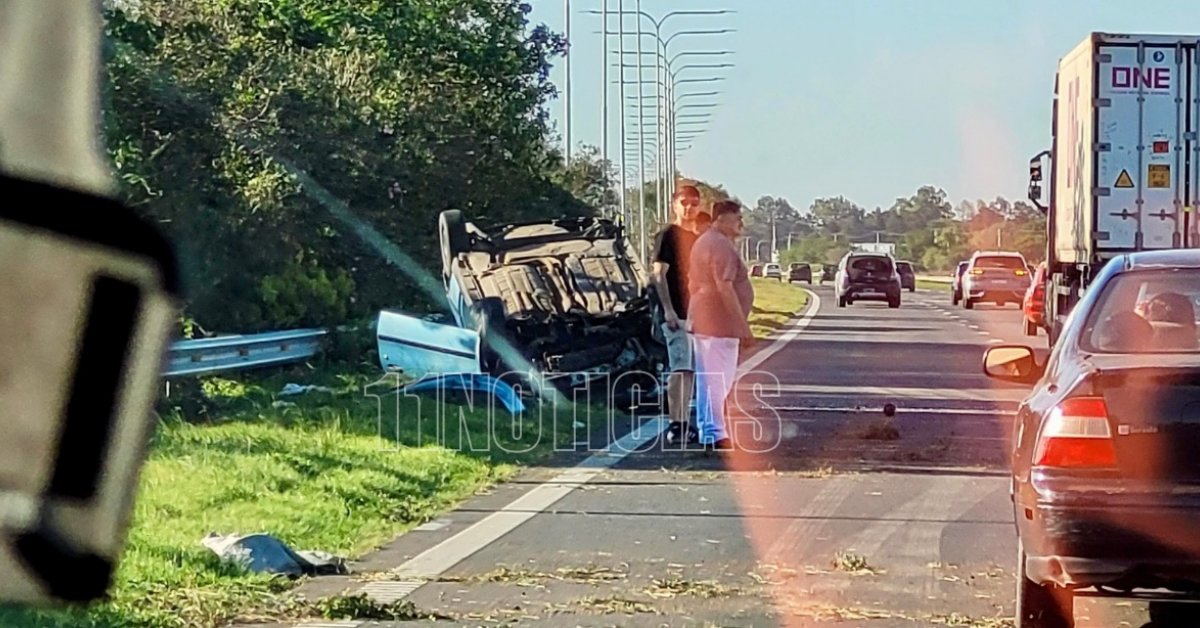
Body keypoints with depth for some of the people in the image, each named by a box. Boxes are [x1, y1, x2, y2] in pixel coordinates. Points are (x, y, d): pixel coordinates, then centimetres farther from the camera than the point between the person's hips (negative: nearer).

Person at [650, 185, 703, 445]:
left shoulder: (697, 238, 17)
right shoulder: (668, 235, -6)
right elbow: (659, 273, -12)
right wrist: (668, 309, -20)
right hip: (677, 314, -8)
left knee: (690, 371, 10)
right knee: (680, 370, -13)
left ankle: (684, 425, 15)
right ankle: (675, 426, -13)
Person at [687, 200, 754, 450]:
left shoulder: (703, 242, 17)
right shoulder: (722, 246, -16)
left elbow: (693, 284, 22)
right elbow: (725, 288, -24)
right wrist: (743, 324, -22)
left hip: (701, 321, 10)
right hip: (720, 322, -10)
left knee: (706, 379, 14)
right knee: (719, 380, -9)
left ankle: (707, 430, 19)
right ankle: (717, 434, -10)